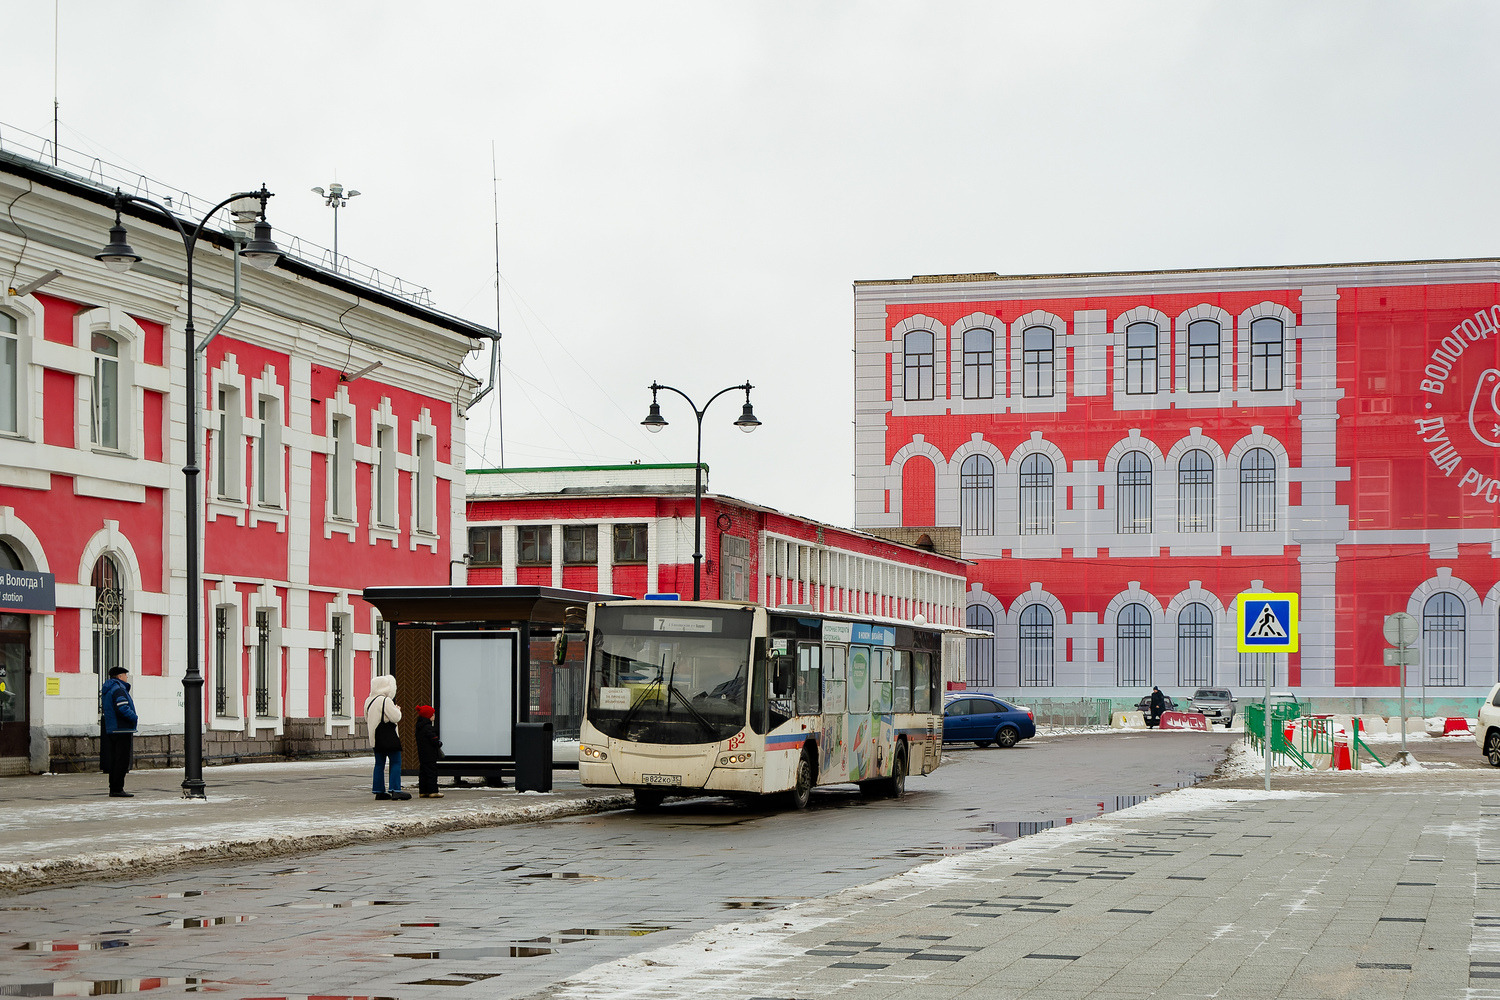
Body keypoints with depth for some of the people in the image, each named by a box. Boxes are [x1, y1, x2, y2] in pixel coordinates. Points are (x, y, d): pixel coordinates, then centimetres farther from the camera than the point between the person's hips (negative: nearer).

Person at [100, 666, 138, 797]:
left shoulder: (106, 690, 17)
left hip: (111, 731, 10)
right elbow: (123, 708, -24)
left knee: (115, 761, 13)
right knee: (122, 761, -8)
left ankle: (113, 789, 15)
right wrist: (134, 718, -11)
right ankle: (117, 790, -9)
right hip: (122, 730, -10)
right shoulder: (118, 689, -13)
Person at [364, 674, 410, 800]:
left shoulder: (368, 701, 10)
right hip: (389, 737, -8)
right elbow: (395, 718, -16)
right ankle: (395, 789, -14)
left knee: (379, 763, 12)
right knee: (395, 762, -5)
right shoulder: (386, 701, -15)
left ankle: (379, 790, 12)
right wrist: (398, 710, 2)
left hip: (375, 738, 8)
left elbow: (367, 720, 18)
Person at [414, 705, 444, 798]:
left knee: (423, 772, 11)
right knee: (432, 772, -5)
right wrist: (439, 743, 0)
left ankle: (423, 791, 13)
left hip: (422, 754, 9)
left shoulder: (419, 727, 12)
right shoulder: (428, 727, -18)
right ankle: (433, 791, -6)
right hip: (430, 754, -9)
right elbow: (434, 740, -21)